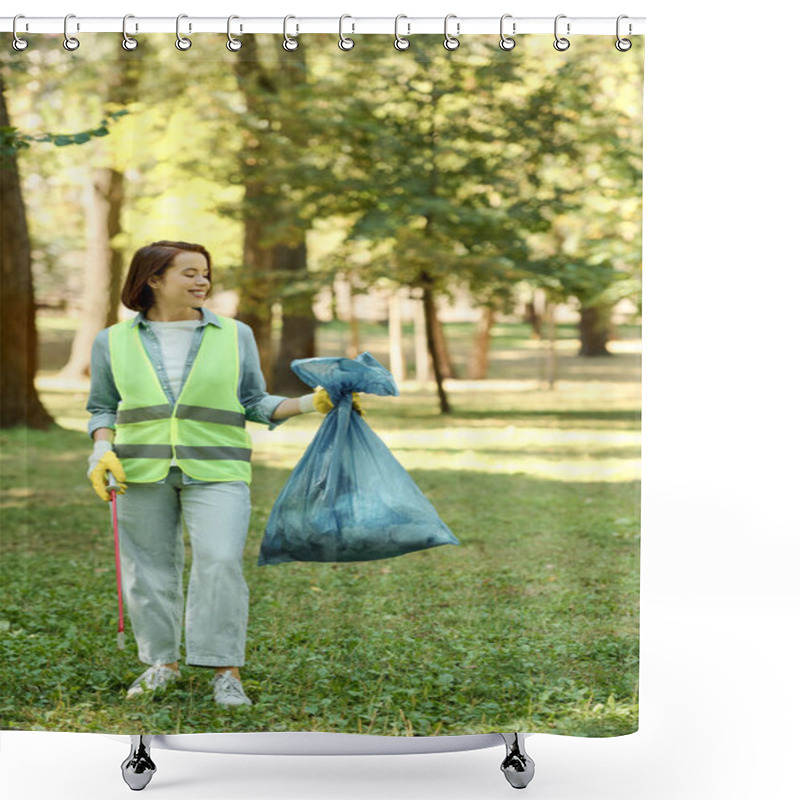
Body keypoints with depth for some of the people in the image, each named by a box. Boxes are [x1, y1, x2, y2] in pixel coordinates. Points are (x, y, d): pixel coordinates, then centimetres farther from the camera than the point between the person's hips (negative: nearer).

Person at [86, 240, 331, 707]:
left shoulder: (234, 336, 6)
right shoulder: (115, 342, 6)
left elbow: (255, 404, 9)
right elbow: (103, 408, 13)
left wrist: (309, 403, -4)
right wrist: (103, 450, -5)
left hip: (216, 472, -1)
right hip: (143, 472, 1)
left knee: (220, 562, -15)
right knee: (149, 568, 5)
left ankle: (226, 672, -10)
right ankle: (162, 662, 22)